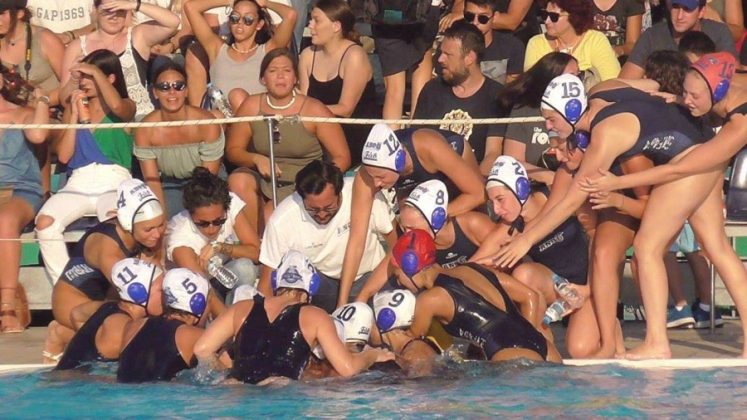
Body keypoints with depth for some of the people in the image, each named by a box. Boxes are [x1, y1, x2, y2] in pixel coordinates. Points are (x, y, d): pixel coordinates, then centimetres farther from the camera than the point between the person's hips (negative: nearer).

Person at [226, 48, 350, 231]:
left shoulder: (314, 110, -7)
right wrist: (256, 159, -15)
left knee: (271, 215, -32)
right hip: (264, 180, 4)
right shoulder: (251, 106, 2)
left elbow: (342, 158, -5)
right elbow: (233, 150, 7)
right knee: (238, 180, -28)